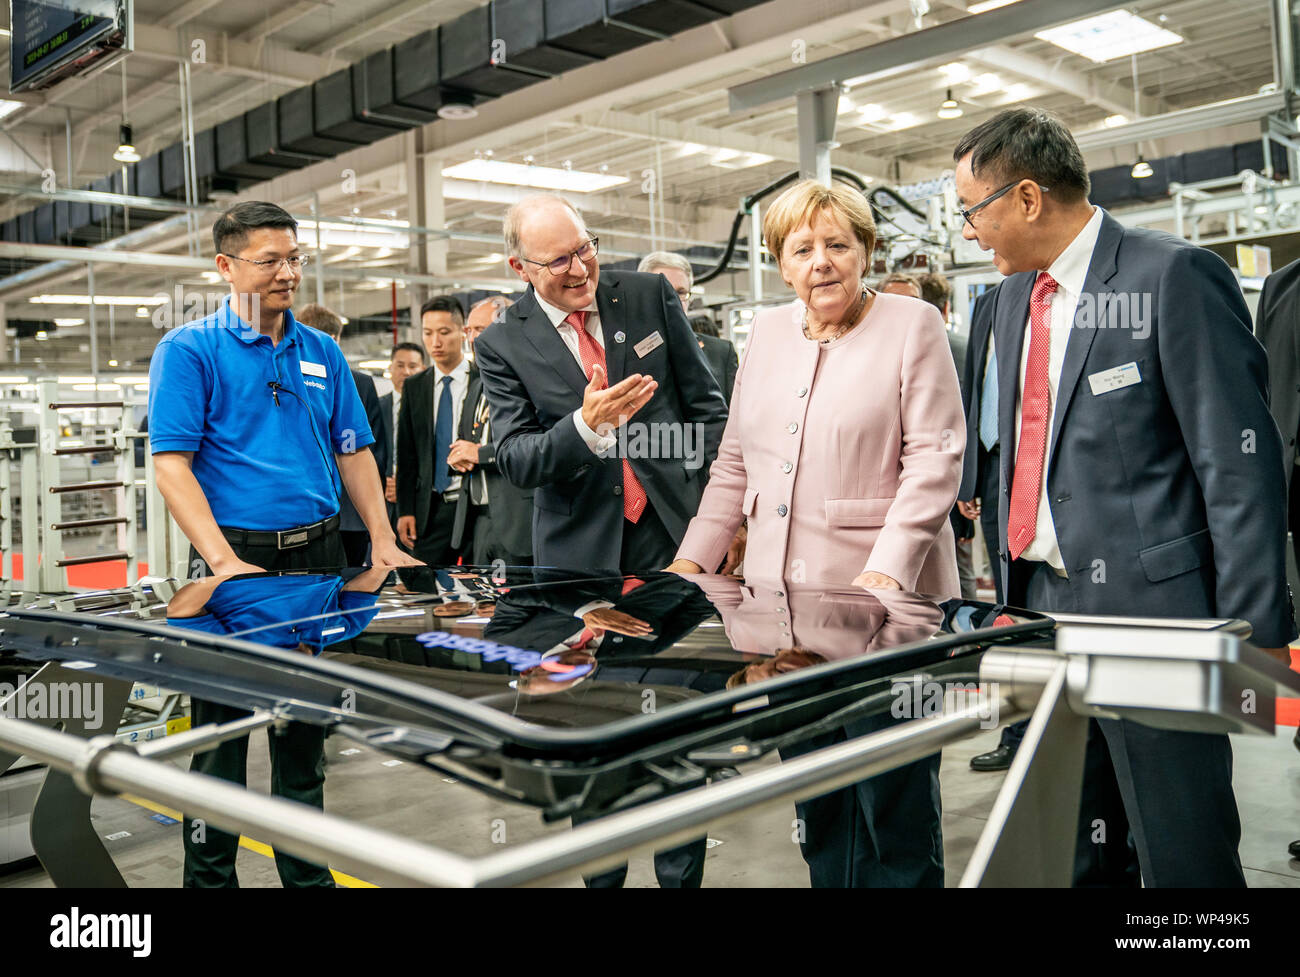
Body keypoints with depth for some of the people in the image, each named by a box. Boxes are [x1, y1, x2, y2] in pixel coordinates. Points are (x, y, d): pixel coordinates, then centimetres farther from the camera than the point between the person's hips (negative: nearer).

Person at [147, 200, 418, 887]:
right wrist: (225, 562, -22)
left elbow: (354, 454, 13)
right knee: (223, 733, 4)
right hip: (236, 557, -4)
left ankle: (306, 869, 29)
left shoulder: (323, 353, 11)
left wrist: (383, 543, 3)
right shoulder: (189, 350, -4)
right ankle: (210, 875, 20)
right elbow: (172, 464, -12)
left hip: (320, 554, 5)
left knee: (305, 731, 15)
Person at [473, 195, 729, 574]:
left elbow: (706, 405, 4)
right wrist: (586, 425, -27)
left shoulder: (650, 294, 1)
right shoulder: (500, 345, -4)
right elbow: (514, 463, -9)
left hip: (677, 526, 1)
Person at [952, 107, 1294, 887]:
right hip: (1046, 601, 7)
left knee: (1184, 852, 4)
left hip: (1147, 601, -7)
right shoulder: (1015, 295, 12)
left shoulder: (1175, 276, -11)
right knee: (1074, 853, 17)